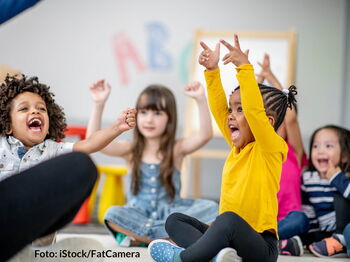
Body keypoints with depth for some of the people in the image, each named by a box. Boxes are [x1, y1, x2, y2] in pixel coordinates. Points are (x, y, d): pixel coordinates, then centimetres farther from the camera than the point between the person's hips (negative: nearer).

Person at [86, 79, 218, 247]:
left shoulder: (176, 149, 4)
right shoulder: (130, 150, 6)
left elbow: (205, 135, -13)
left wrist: (201, 99, -25)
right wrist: (98, 104, -17)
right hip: (138, 216, 0)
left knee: (210, 208, -25)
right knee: (113, 214, -31)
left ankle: (139, 237, -32)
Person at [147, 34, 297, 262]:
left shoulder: (271, 148, -9)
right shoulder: (238, 146, 13)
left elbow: (254, 110, -24)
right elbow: (219, 108, 11)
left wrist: (245, 67, -28)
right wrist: (212, 70, 4)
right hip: (228, 234, 9)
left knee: (229, 219, -39)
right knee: (174, 221, 8)